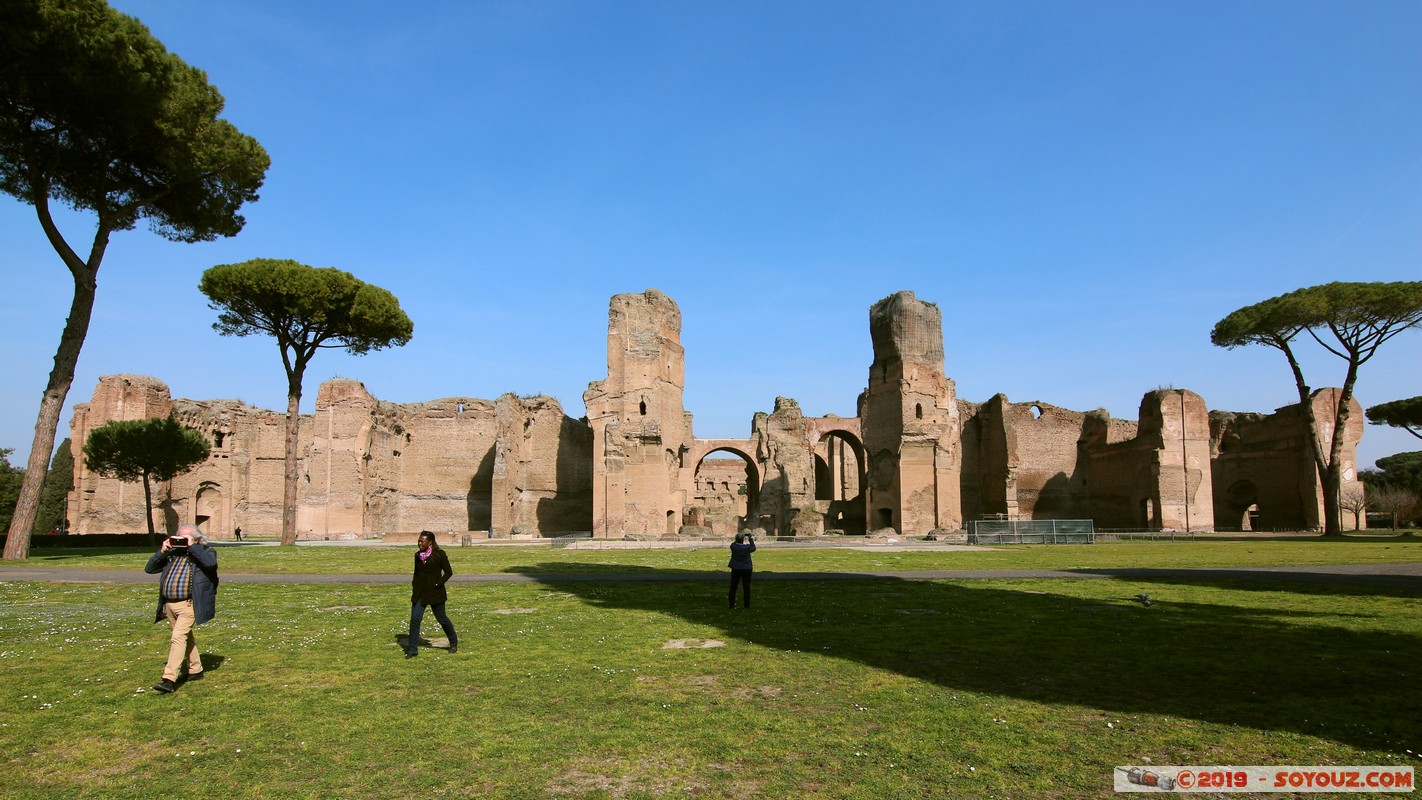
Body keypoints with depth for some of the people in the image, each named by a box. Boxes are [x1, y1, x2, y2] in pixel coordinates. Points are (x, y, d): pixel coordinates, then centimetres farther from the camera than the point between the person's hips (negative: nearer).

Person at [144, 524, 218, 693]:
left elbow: (210, 562, -25)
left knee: (178, 638, -16)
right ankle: (196, 670, 32)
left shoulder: (205, 551, -2)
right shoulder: (172, 554, 13)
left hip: (188, 605, -7)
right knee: (186, 637, 18)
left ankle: (169, 679, -16)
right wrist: (162, 551, -1)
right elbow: (149, 569, 12)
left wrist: (192, 547, -17)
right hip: (169, 604, 7)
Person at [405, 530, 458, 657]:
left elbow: (448, 572, -7)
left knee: (441, 618, 6)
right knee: (415, 619, -6)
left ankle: (454, 643, 27)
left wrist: (438, 584, -15)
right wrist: (414, 584, 8)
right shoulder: (417, 555, 7)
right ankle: (412, 649, 1)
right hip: (419, 592, 5)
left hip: (435, 592, -4)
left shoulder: (439, 554, -10)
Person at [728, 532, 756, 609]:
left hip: (736, 569, 1)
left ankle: (731, 603, 12)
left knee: (733, 587, 11)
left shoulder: (733, 546, -10)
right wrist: (751, 540, 18)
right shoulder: (747, 547, -14)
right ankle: (747, 605, 11)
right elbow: (753, 548, 7)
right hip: (746, 570, -1)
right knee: (747, 587, 8)